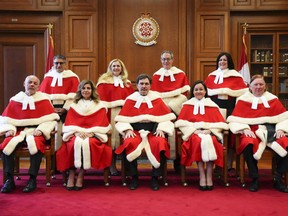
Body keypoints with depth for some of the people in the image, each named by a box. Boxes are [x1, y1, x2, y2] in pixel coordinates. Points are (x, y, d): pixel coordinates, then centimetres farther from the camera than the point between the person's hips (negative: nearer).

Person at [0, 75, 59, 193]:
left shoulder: (44, 99, 7)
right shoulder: (15, 100, 13)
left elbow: (51, 119, 0)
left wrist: (41, 130, -15)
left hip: (36, 131, -2)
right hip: (18, 130, 3)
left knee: (35, 144, -36)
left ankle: (32, 179, -26)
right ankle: (10, 179, -20)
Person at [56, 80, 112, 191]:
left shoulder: (99, 106, 13)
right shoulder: (74, 106, 18)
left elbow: (102, 124, 4)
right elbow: (69, 124, 9)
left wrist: (89, 132, -10)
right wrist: (78, 131, -10)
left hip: (93, 135, -1)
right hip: (76, 134, 1)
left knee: (88, 144, -34)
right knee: (75, 144, -33)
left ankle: (80, 176, -23)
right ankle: (71, 174, -25)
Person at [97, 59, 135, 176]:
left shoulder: (127, 82, 18)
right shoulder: (104, 80, 6)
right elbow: (101, 99, -1)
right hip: (111, 113, -3)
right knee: (112, 138, -6)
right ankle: (112, 166, 1)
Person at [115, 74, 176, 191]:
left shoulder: (156, 99, 9)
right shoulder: (130, 99, 9)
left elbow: (167, 116, 6)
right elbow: (121, 118, 6)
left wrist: (161, 129, -10)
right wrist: (127, 129, -11)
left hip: (153, 131, 0)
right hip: (135, 131, 0)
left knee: (160, 143, -31)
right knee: (130, 143, -32)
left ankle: (155, 178, -14)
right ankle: (134, 177, -14)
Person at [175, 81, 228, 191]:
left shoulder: (212, 105, 17)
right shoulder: (187, 105, 17)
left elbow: (220, 123, 7)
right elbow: (181, 122, 5)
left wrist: (209, 129, -11)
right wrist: (194, 129, -11)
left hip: (210, 133, 1)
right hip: (193, 133, 0)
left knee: (210, 142, -34)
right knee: (198, 142, -35)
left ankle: (209, 176, -27)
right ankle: (202, 175, -31)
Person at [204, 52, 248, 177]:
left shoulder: (235, 76, 4)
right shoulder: (212, 76, 15)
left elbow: (243, 91, -1)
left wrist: (227, 91, -9)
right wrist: (217, 92, 0)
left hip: (230, 108, -2)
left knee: (230, 135, -3)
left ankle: (229, 166, 5)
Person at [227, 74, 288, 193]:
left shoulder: (272, 99, 16)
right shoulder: (243, 100, 10)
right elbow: (236, 119, 2)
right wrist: (245, 129, -15)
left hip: (271, 131, 2)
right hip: (252, 132, -2)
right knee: (248, 145, -38)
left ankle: (278, 179, -8)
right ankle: (255, 179, -17)